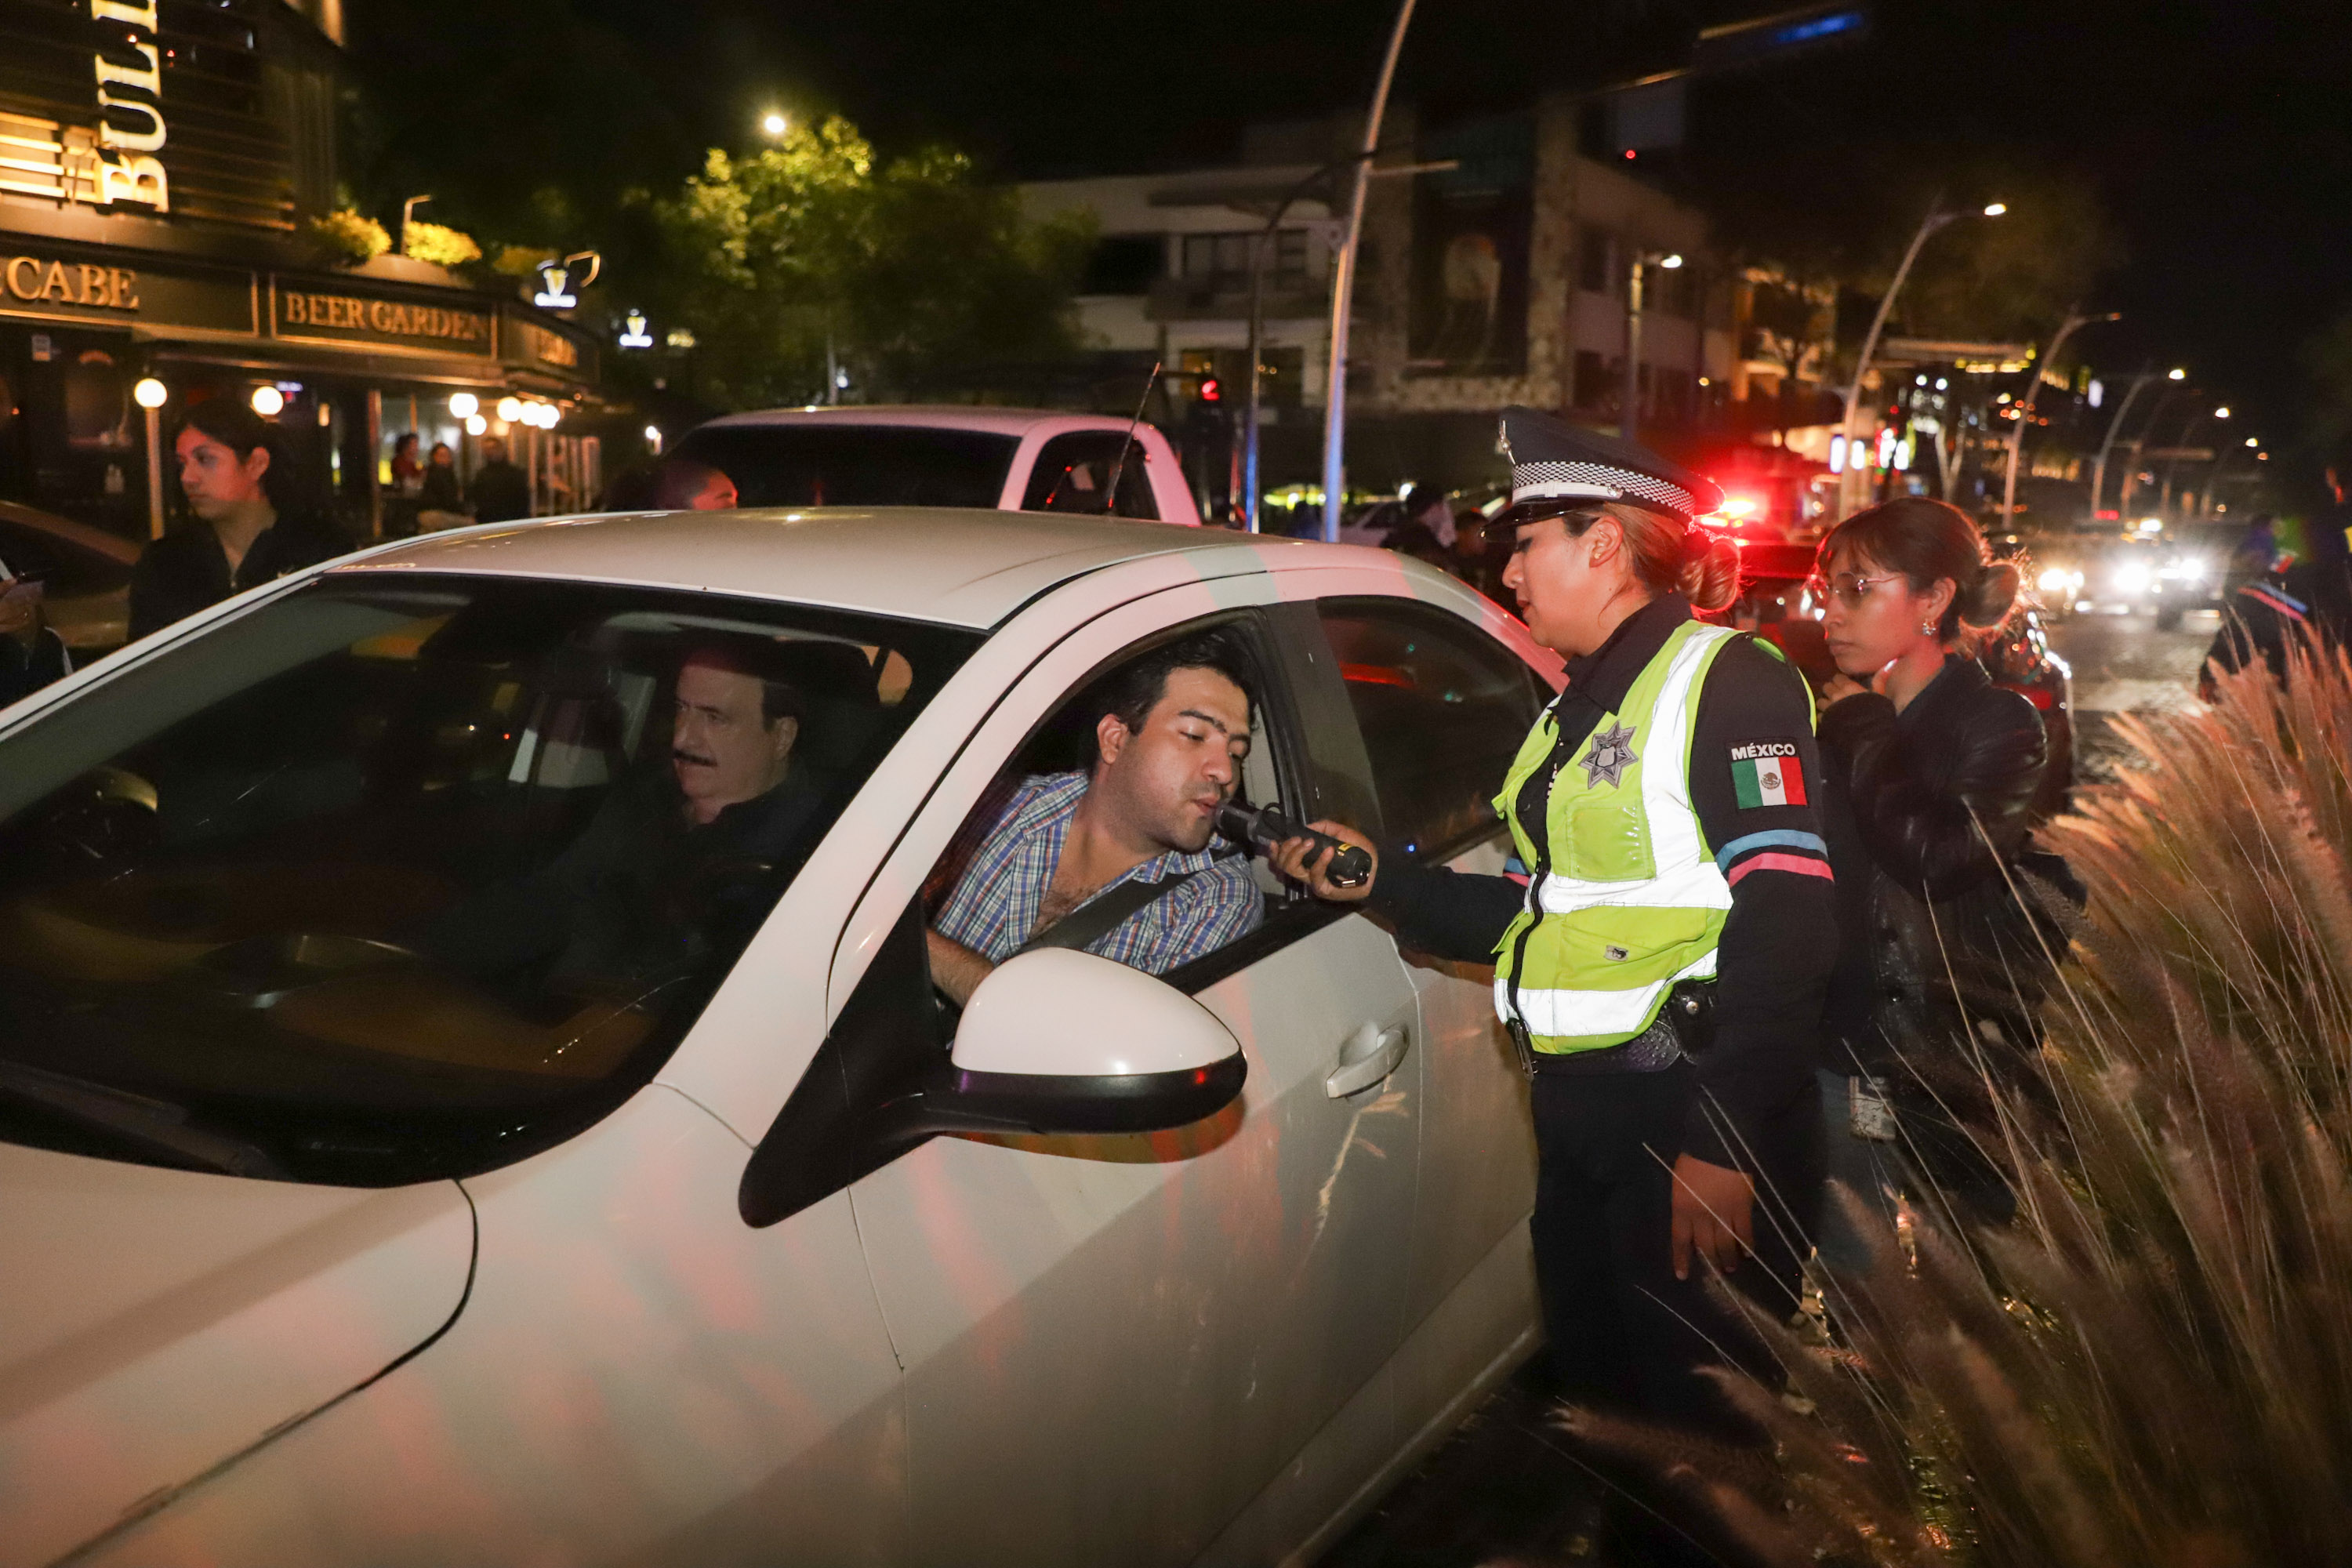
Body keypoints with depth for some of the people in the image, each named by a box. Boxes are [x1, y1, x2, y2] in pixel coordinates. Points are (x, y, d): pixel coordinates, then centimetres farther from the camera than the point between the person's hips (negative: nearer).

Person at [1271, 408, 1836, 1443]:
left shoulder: (1724, 680, -9)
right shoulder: (1578, 708, 19)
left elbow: (1785, 924, -19)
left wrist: (1722, 1142, -23)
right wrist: (1381, 882, 12)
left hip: (1689, 1114, -8)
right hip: (1578, 1118, 9)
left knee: (1704, 1428, 2)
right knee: (1595, 1395, 18)